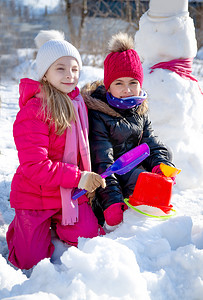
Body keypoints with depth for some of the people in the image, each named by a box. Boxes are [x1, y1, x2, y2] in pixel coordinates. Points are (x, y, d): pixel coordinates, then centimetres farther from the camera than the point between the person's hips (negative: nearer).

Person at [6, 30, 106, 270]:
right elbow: (34, 166, -25)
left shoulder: (78, 105, 5)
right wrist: (78, 178, -27)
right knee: (30, 261, -4)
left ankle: (57, 223, 22)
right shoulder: (33, 112, -21)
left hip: (72, 193, 6)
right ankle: (20, 224, 27)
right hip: (35, 196, -5)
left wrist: (89, 177, 5)